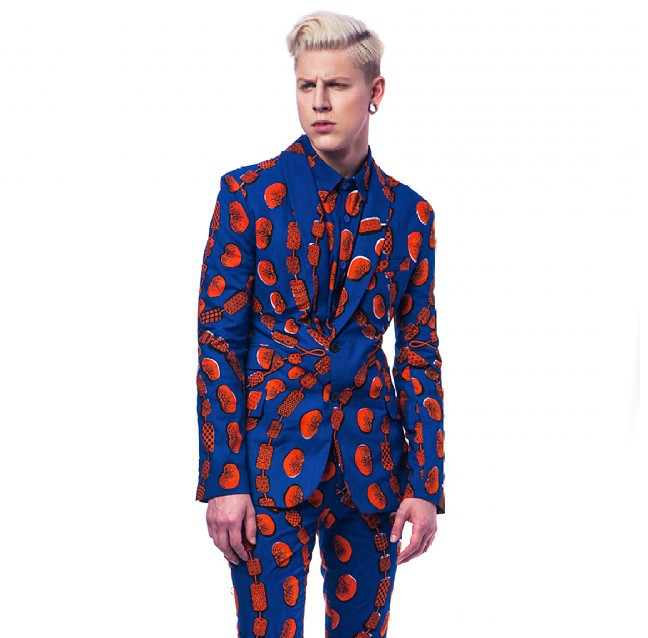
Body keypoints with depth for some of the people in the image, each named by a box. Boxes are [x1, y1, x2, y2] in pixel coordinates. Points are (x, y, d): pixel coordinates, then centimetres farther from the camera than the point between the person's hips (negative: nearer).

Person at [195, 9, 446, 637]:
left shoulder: (406, 212, 5)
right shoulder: (249, 192, -2)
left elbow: (419, 354, 8)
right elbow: (218, 340, -4)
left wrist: (426, 485, 2)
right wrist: (223, 480, -10)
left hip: (371, 459, 3)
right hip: (271, 446, -3)